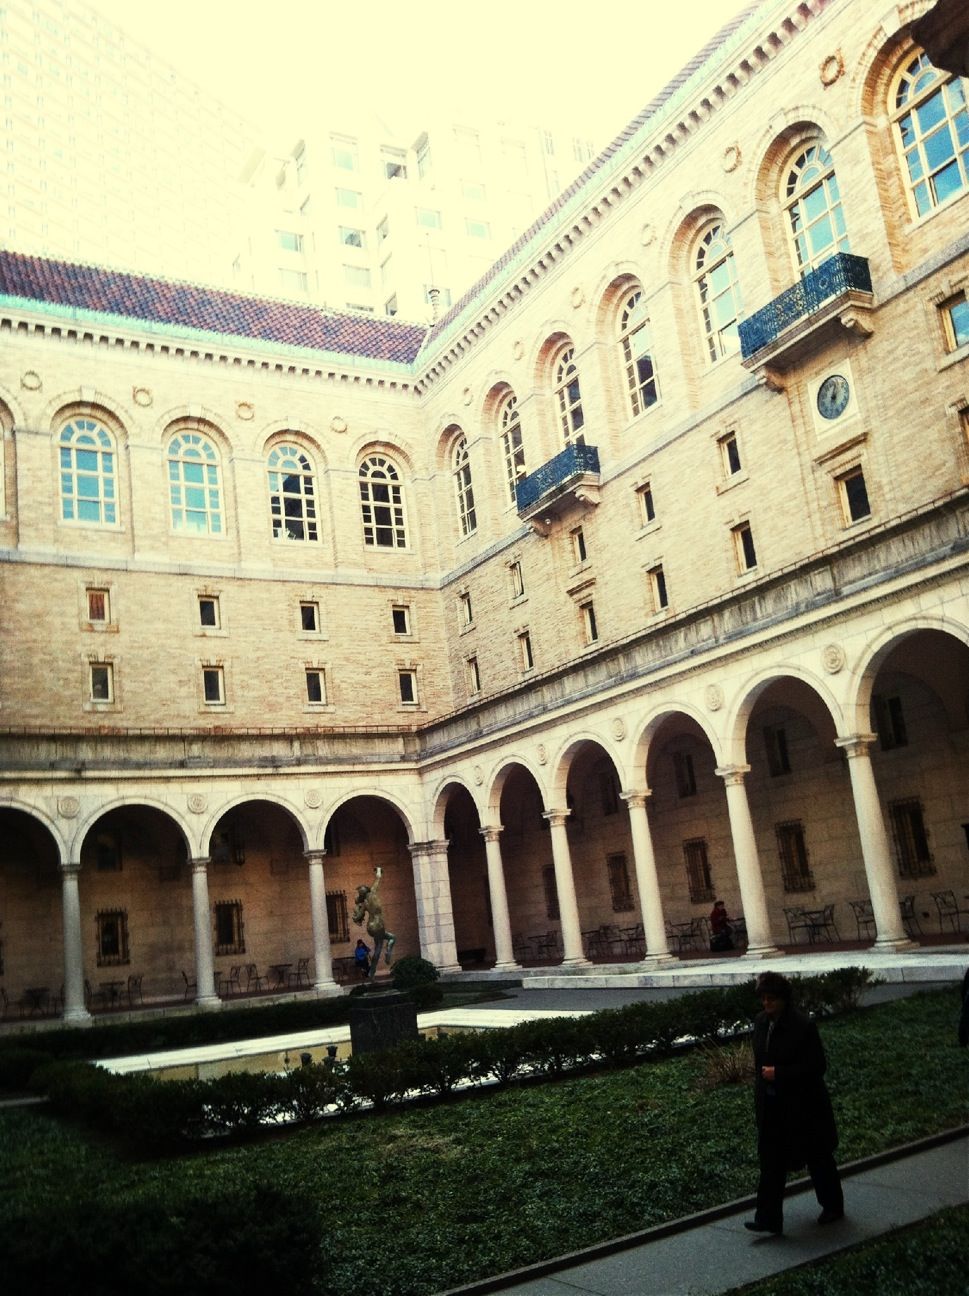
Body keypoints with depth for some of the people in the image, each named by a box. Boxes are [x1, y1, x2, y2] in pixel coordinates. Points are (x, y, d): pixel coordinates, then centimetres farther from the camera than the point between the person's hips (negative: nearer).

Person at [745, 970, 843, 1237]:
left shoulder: (802, 1025, -21)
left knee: (818, 1158, 14)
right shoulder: (761, 1022, 0)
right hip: (772, 1105, 6)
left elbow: (817, 1066, -20)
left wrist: (778, 1073, -23)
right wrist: (760, 1097, 10)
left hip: (803, 1106, -5)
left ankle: (833, 1207, 35)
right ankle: (769, 1218, 10)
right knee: (771, 1160, 5)